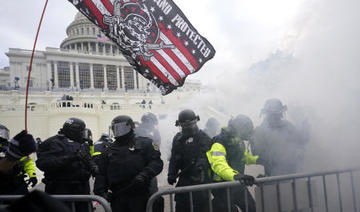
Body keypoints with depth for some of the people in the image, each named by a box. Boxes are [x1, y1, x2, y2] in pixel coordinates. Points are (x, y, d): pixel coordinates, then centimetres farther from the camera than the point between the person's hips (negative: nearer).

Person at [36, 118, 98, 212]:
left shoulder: (82, 144, 13)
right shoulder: (53, 143, -9)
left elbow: (88, 160, 23)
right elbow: (43, 163, -22)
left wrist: (93, 167, -1)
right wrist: (69, 158, -29)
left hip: (82, 189, 7)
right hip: (61, 190, -7)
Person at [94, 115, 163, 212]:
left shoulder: (144, 143, 6)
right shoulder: (109, 151, 17)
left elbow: (157, 162, -4)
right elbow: (101, 174, 16)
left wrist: (144, 175, -20)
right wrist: (101, 191, 1)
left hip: (140, 196, -3)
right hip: (117, 198, 3)